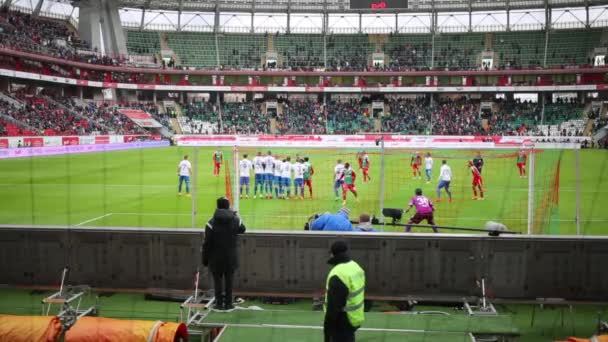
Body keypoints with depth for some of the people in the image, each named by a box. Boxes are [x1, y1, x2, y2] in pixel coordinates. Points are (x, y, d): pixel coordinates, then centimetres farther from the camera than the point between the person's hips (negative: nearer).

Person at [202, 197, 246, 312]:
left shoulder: (212, 223, -12)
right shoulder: (235, 220, -4)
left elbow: (207, 243, -10)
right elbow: (242, 229, 19)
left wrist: (205, 258, 0)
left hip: (216, 257, -2)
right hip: (231, 257, 2)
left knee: (218, 280, 8)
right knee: (229, 280, 10)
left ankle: (219, 303, 13)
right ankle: (228, 303, 15)